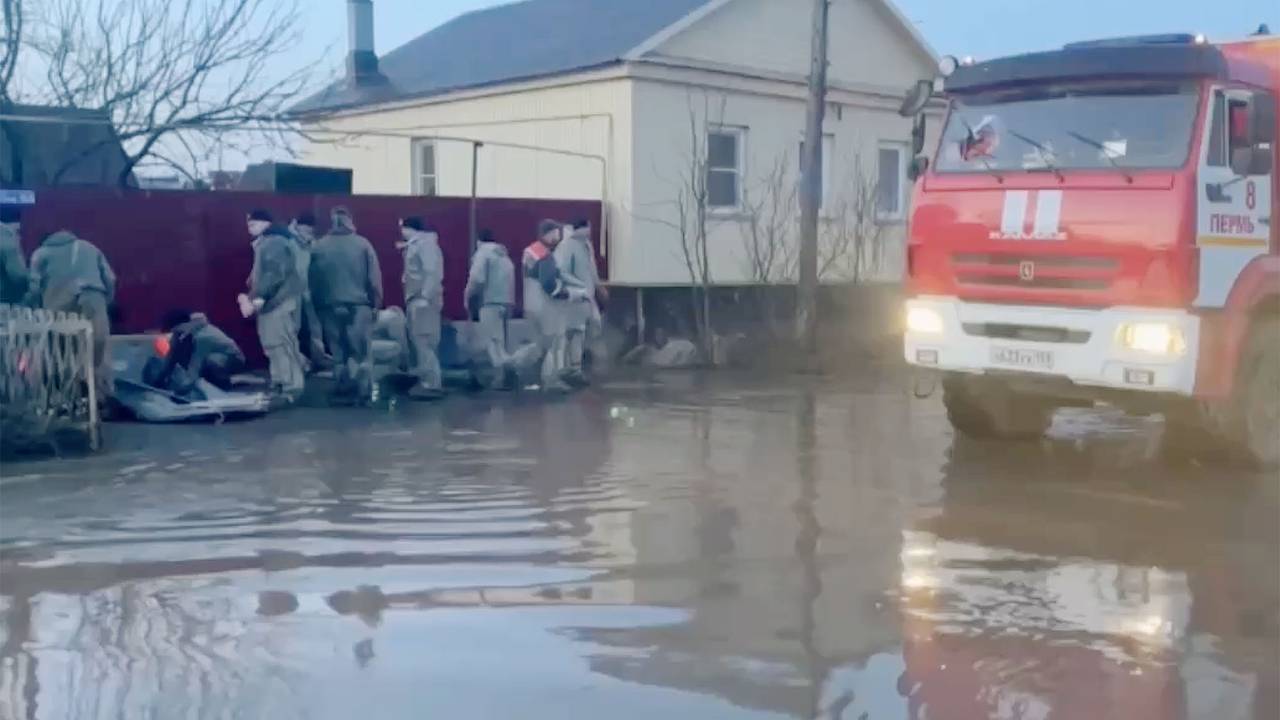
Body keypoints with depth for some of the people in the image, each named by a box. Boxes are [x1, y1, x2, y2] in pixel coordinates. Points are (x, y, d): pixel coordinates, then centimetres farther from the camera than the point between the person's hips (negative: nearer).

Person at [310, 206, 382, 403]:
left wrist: (317, 304, 10)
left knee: (338, 352, 9)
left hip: (330, 306, 2)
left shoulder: (319, 246, 2)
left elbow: (313, 280, 4)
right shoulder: (362, 243, -3)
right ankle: (363, 391, 1)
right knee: (360, 352, 4)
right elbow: (374, 278, -4)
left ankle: (344, 391, 11)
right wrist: (376, 302, 4)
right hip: (358, 305, -1)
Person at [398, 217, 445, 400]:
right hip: (415, 300, 10)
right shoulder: (414, 245, 19)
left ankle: (431, 384, -11)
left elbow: (433, 272, -20)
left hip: (423, 300, -10)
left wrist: (425, 297, -25)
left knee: (424, 341, -11)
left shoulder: (425, 242, -10)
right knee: (419, 341, 12)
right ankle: (426, 381, 17)